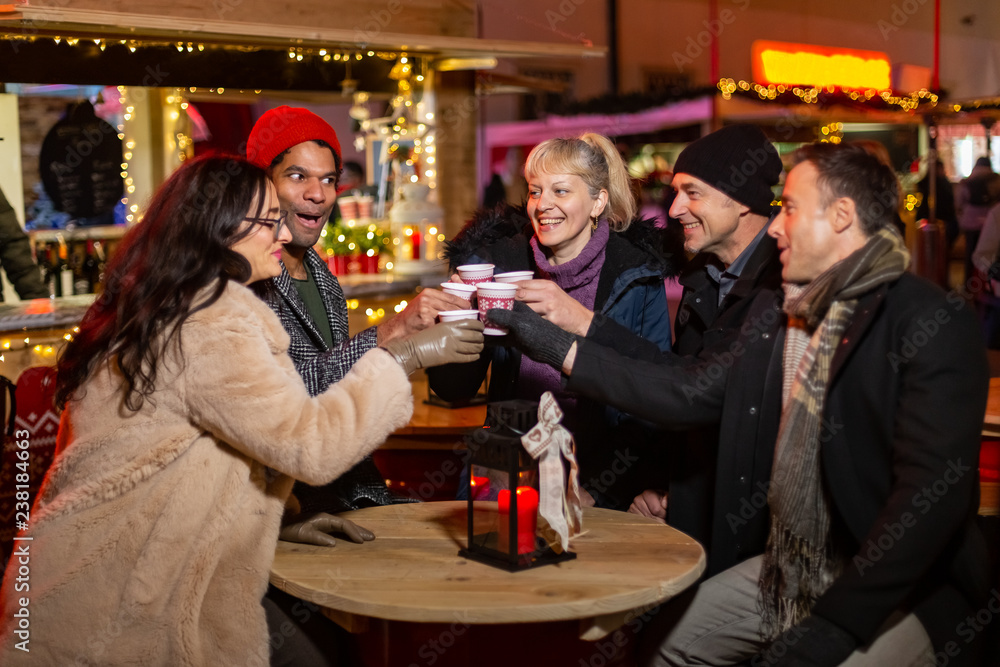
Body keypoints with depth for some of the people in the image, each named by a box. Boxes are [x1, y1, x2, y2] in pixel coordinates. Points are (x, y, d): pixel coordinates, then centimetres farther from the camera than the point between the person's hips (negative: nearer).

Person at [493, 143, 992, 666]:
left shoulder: (935, 327, -18)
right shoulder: (786, 316, 5)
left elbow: (932, 494, -24)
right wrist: (556, 343, 2)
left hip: (910, 586, -7)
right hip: (799, 567, 7)